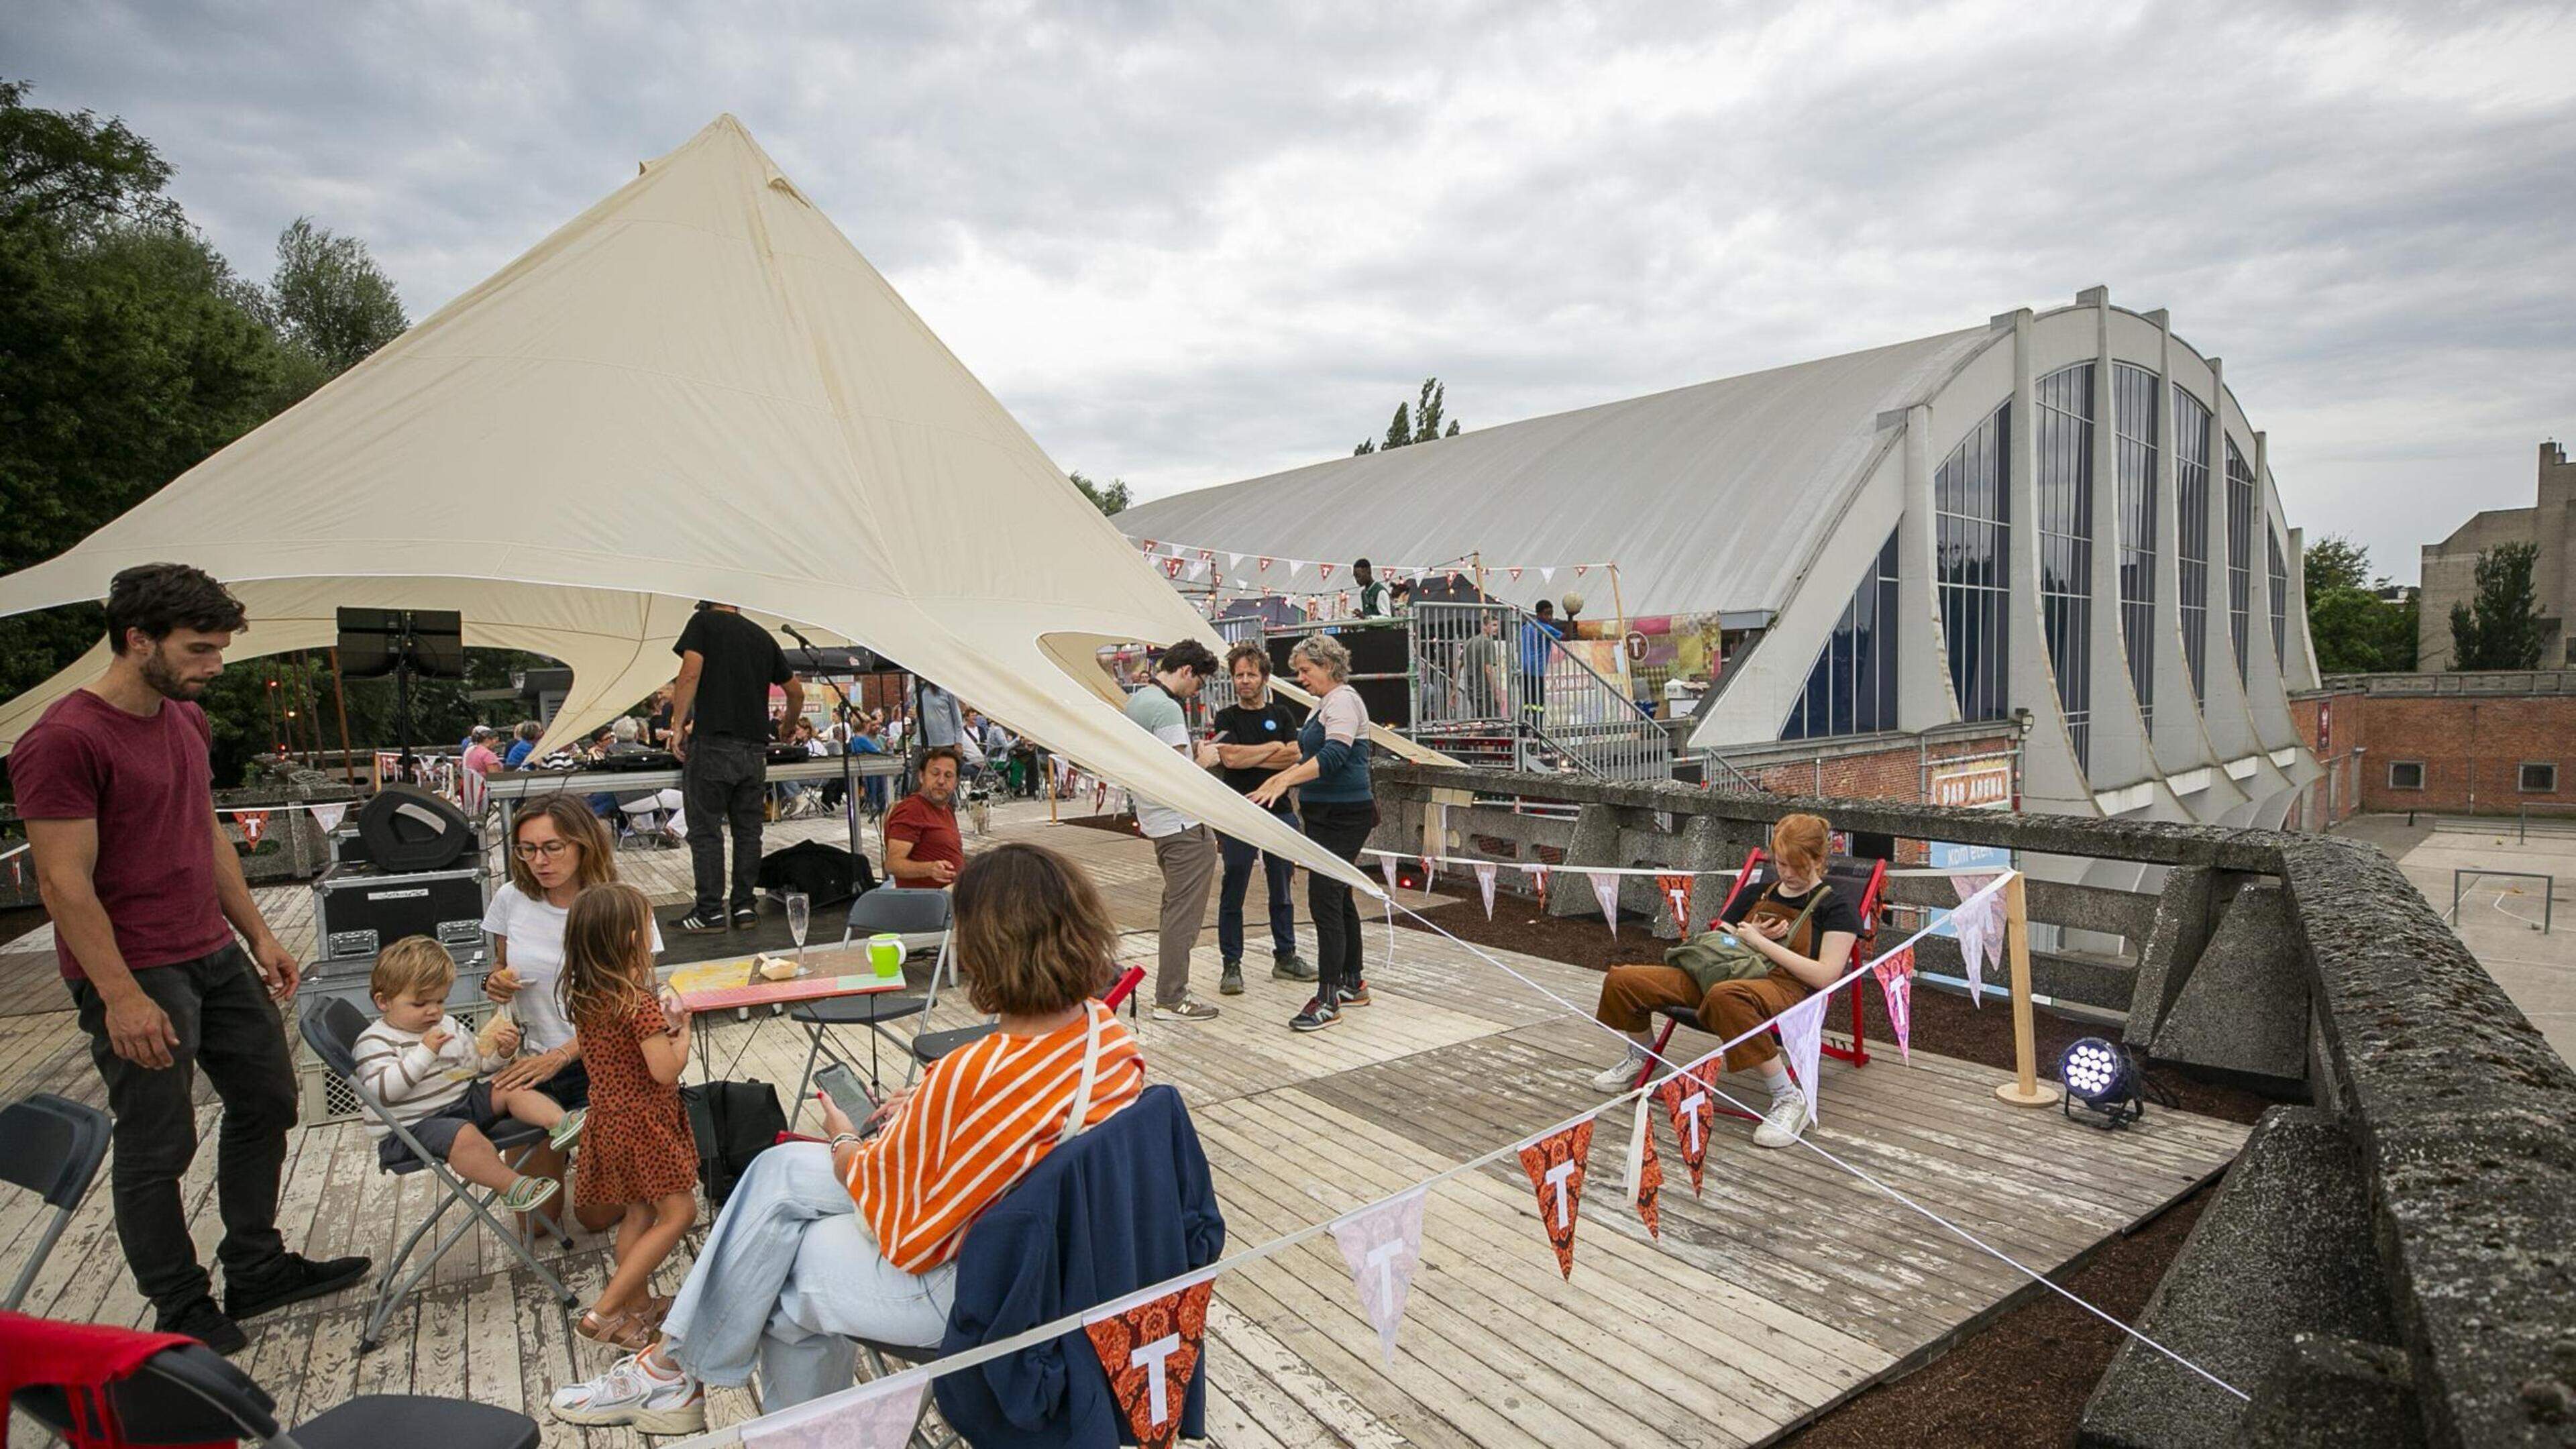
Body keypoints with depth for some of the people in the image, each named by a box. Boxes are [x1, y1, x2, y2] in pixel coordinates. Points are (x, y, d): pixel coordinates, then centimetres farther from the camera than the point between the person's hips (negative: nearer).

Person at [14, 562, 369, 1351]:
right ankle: (182, 1316, 20)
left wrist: (258, 933, 15)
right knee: (157, 1147, 4)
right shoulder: (63, 740, -17)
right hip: (136, 974, -8)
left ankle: (255, 1270, 31)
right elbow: (64, 884, -19)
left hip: (215, 955, 9)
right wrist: (121, 996, -21)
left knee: (266, 1100, 16)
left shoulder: (186, 719, 9)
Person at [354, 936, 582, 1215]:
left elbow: (478, 1062, 21)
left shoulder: (449, 1026, 13)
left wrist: (502, 1052, -1)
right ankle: (511, 1186, -34)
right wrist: (425, 1052, -27)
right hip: (412, 1126, -7)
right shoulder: (374, 1041, -7)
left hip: (463, 1101, 8)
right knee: (464, 1135, -36)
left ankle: (558, 1122, -32)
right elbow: (384, 1089, -23)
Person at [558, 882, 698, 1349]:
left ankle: (638, 1303, 32)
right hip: (644, 1123, -9)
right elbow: (666, 1071, -25)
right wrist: (681, 1029, -9)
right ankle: (605, 1311, 3)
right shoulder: (640, 1004, -26)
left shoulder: (581, 998, 0)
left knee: (639, 1211, 21)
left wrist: (662, 1024, 4)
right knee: (678, 1212, 2)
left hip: (609, 1116, 9)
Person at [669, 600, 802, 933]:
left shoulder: (703, 622, 4)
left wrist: (678, 726, -8)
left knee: (706, 829, 0)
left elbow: (691, 674, -12)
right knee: (748, 829, 9)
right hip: (755, 747, 5)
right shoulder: (762, 636, 17)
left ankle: (710, 911, 1)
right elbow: (796, 693, 22)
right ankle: (744, 906, 11)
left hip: (713, 743, -5)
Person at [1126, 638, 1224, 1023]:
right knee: (1183, 913, -3)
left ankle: (1170, 988, 26)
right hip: (1183, 824, -10)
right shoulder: (1168, 709, -19)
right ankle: (1170, 1000, 3)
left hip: (1156, 820, 10)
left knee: (1174, 907, 19)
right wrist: (1204, 760, -6)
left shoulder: (1135, 701, 12)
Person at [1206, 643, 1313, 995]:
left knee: (1282, 893, 12)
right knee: (1232, 896, 1)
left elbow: (1295, 758, -6)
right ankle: (1231, 966, 9)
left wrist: (1248, 756, -9)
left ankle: (1285, 957, 24)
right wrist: (1274, 748, -6)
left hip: (1279, 812, 2)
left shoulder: (1282, 714, 8)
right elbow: (1230, 759, -14)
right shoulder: (1227, 718, 2)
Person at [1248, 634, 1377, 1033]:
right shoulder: (1324, 704, 18)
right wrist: (1277, 779, 19)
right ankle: (1353, 984, 27)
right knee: (1338, 898, 16)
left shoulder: (1343, 701, -14)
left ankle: (1328, 1001, -9)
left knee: (1325, 901, -12)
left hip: (1343, 817, -11)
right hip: (1326, 816, 11)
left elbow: (1333, 756, -28)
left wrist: (1284, 780, -35)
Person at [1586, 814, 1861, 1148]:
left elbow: (1825, 976, -6)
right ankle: (1641, 1056, 19)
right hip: (1725, 974, 6)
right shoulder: (1755, 895, 23)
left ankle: (1789, 1098, -26)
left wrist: (1761, 942, -7)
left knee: (1724, 997, -45)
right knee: (1621, 981, -11)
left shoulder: (1835, 907, 6)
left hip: (1787, 990, -6)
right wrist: (1746, 936, 5)